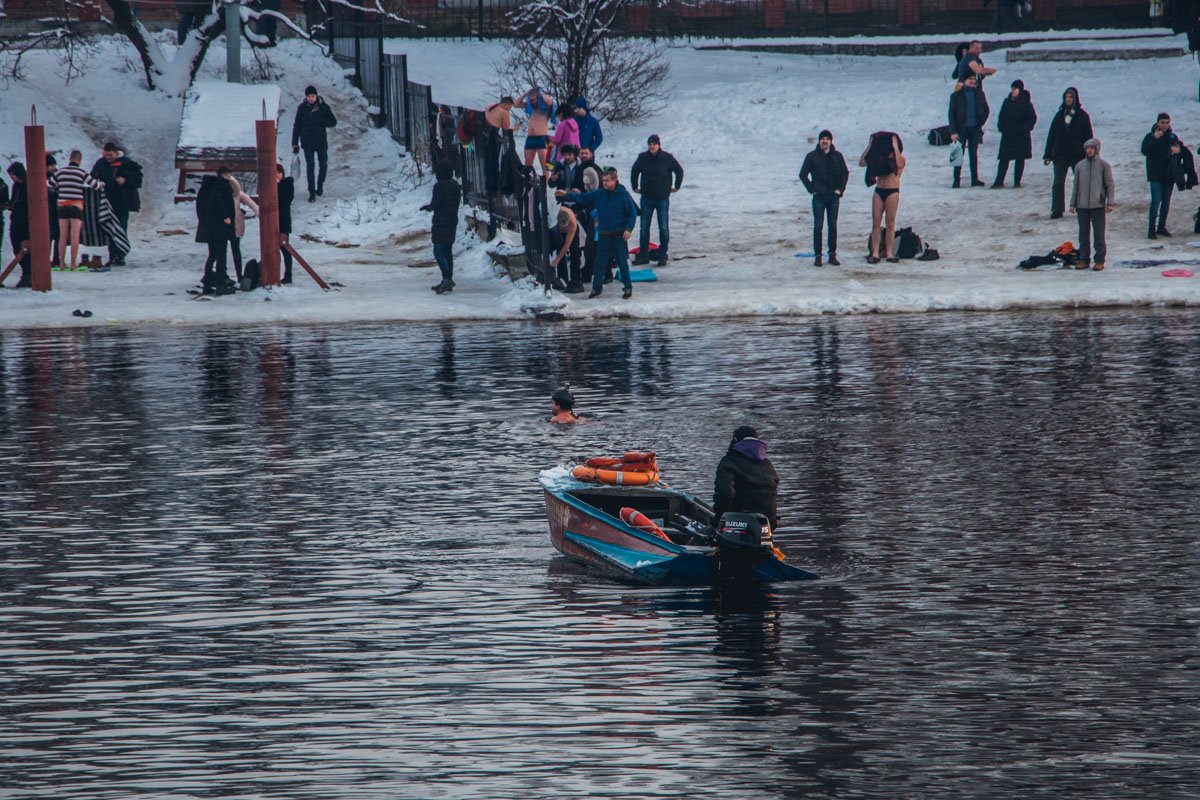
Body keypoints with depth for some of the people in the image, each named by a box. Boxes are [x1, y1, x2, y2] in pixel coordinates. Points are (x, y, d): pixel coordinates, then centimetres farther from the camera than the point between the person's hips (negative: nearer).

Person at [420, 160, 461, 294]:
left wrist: (427, 207, 5)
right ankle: (448, 280, 15)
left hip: (441, 222, -8)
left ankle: (447, 279, -21)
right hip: (453, 221, 8)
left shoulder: (439, 186, -15)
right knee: (448, 251, 14)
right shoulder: (455, 185, 10)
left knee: (438, 251, -9)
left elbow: (435, 204, -18)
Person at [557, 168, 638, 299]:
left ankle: (628, 287, 10)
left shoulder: (623, 194, -7)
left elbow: (632, 212, -5)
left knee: (622, 262, -1)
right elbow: (583, 198, 6)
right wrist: (566, 195, -3)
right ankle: (596, 288, 13)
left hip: (619, 234, -5)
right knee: (599, 262, 6)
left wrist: (629, 229, -12)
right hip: (603, 234, 5)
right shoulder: (599, 194, 5)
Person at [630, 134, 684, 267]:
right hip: (646, 198, 2)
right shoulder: (643, 158, -1)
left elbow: (679, 171, 6)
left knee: (663, 228, -2)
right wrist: (635, 187, 16)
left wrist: (676, 187, 7)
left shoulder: (667, 158, -7)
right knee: (644, 227, 5)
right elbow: (634, 172, 17)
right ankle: (643, 255, 11)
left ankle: (663, 255, 4)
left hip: (662, 198, -2)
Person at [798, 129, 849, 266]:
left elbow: (845, 173, 14)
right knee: (818, 226, -4)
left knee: (833, 226, 4)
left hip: (834, 196, 2)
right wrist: (812, 189, -3)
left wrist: (840, 189, 3)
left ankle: (832, 255, 9)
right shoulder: (812, 156, 0)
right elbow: (803, 174, 4)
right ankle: (818, 256, -1)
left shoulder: (837, 156, 6)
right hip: (819, 197, -2)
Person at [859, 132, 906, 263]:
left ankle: (889, 253, 3)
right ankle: (875, 253, 0)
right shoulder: (879, 158, 10)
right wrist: (869, 147, -1)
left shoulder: (899, 158, 1)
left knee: (890, 223, -1)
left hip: (892, 192, -4)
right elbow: (861, 162, 3)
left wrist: (895, 147, -16)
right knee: (875, 222, -1)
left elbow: (899, 164, -24)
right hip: (879, 191, 4)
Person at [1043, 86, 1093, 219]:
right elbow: (1051, 136, 9)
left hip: (1077, 156, -2)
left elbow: (1088, 137, -1)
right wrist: (1048, 155, 5)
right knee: (1058, 183, -2)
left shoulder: (1082, 116, -1)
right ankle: (1057, 210, -1)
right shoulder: (1060, 115, 8)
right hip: (1060, 155, 2)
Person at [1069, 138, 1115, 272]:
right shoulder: (1080, 165, 7)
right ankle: (1083, 259, 14)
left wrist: (1110, 202, -8)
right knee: (1083, 234, 7)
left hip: (1098, 205, -3)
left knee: (1099, 233, 0)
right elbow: (1076, 185, 13)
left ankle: (1100, 260, 5)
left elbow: (1110, 185, 0)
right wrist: (1073, 204, 11)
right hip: (1082, 205, 3)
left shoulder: (1103, 165, -2)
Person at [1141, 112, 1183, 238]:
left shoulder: (1173, 137, 7)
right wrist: (1154, 139, -26)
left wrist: (1179, 150, -13)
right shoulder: (1150, 136, -3)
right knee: (1156, 200, -11)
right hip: (1156, 175, -4)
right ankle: (1152, 229, -9)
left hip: (1169, 174, 4)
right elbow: (1144, 151, -15)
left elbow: (1181, 147, 11)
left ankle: (1162, 227, 21)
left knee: (1166, 201, 10)